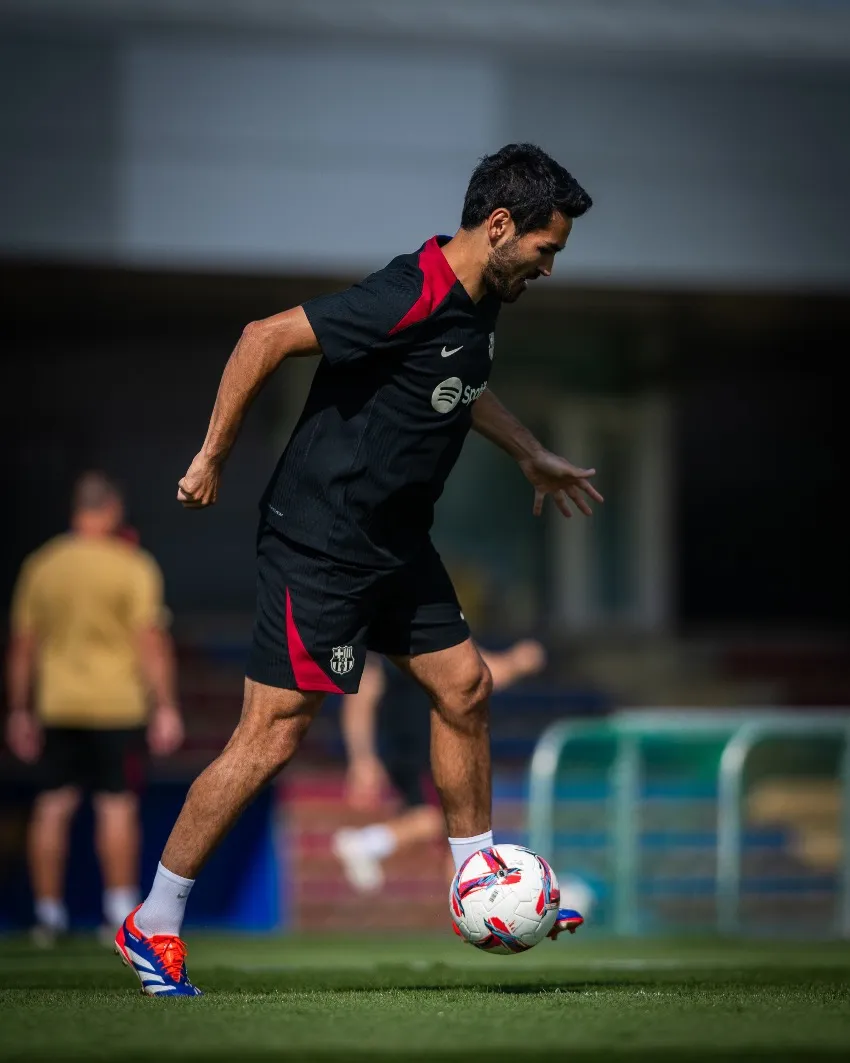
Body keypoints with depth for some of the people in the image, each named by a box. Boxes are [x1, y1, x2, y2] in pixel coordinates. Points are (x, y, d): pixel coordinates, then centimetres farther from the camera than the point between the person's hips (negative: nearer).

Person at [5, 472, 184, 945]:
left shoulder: (41, 566, 5)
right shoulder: (133, 567, -6)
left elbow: (23, 645, 8)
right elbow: (150, 642, -10)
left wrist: (20, 711, 15)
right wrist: (166, 708, -7)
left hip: (56, 707, 3)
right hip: (117, 706, -3)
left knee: (53, 807, 8)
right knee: (118, 806, 0)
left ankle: (48, 912, 10)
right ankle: (120, 913, -2)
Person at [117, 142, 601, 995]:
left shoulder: (479, 303, 6)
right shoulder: (410, 298, -25)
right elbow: (266, 339, -24)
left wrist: (532, 458, 32)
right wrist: (212, 459, -18)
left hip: (394, 543, 9)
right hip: (320, 542, -9)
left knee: (463, 687, 11)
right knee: (272, 736, -6)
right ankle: (152, 926, 4)